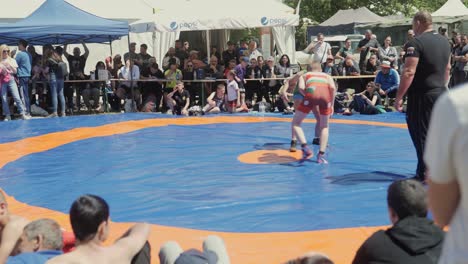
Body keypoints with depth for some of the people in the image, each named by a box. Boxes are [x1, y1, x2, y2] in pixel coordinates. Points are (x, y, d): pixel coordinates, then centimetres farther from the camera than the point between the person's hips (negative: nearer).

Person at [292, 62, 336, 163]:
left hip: (312, 93, -2)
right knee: (324, 127, 22)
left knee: (296, 123, 12)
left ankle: (305, 148, -9)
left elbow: (301, 88, 11)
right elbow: (333, 88, 13)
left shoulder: (305, 75, 33)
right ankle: (321, 155, 12)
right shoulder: (327, 76, 34)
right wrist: (332, 105, 19)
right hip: (325, 95, 2)